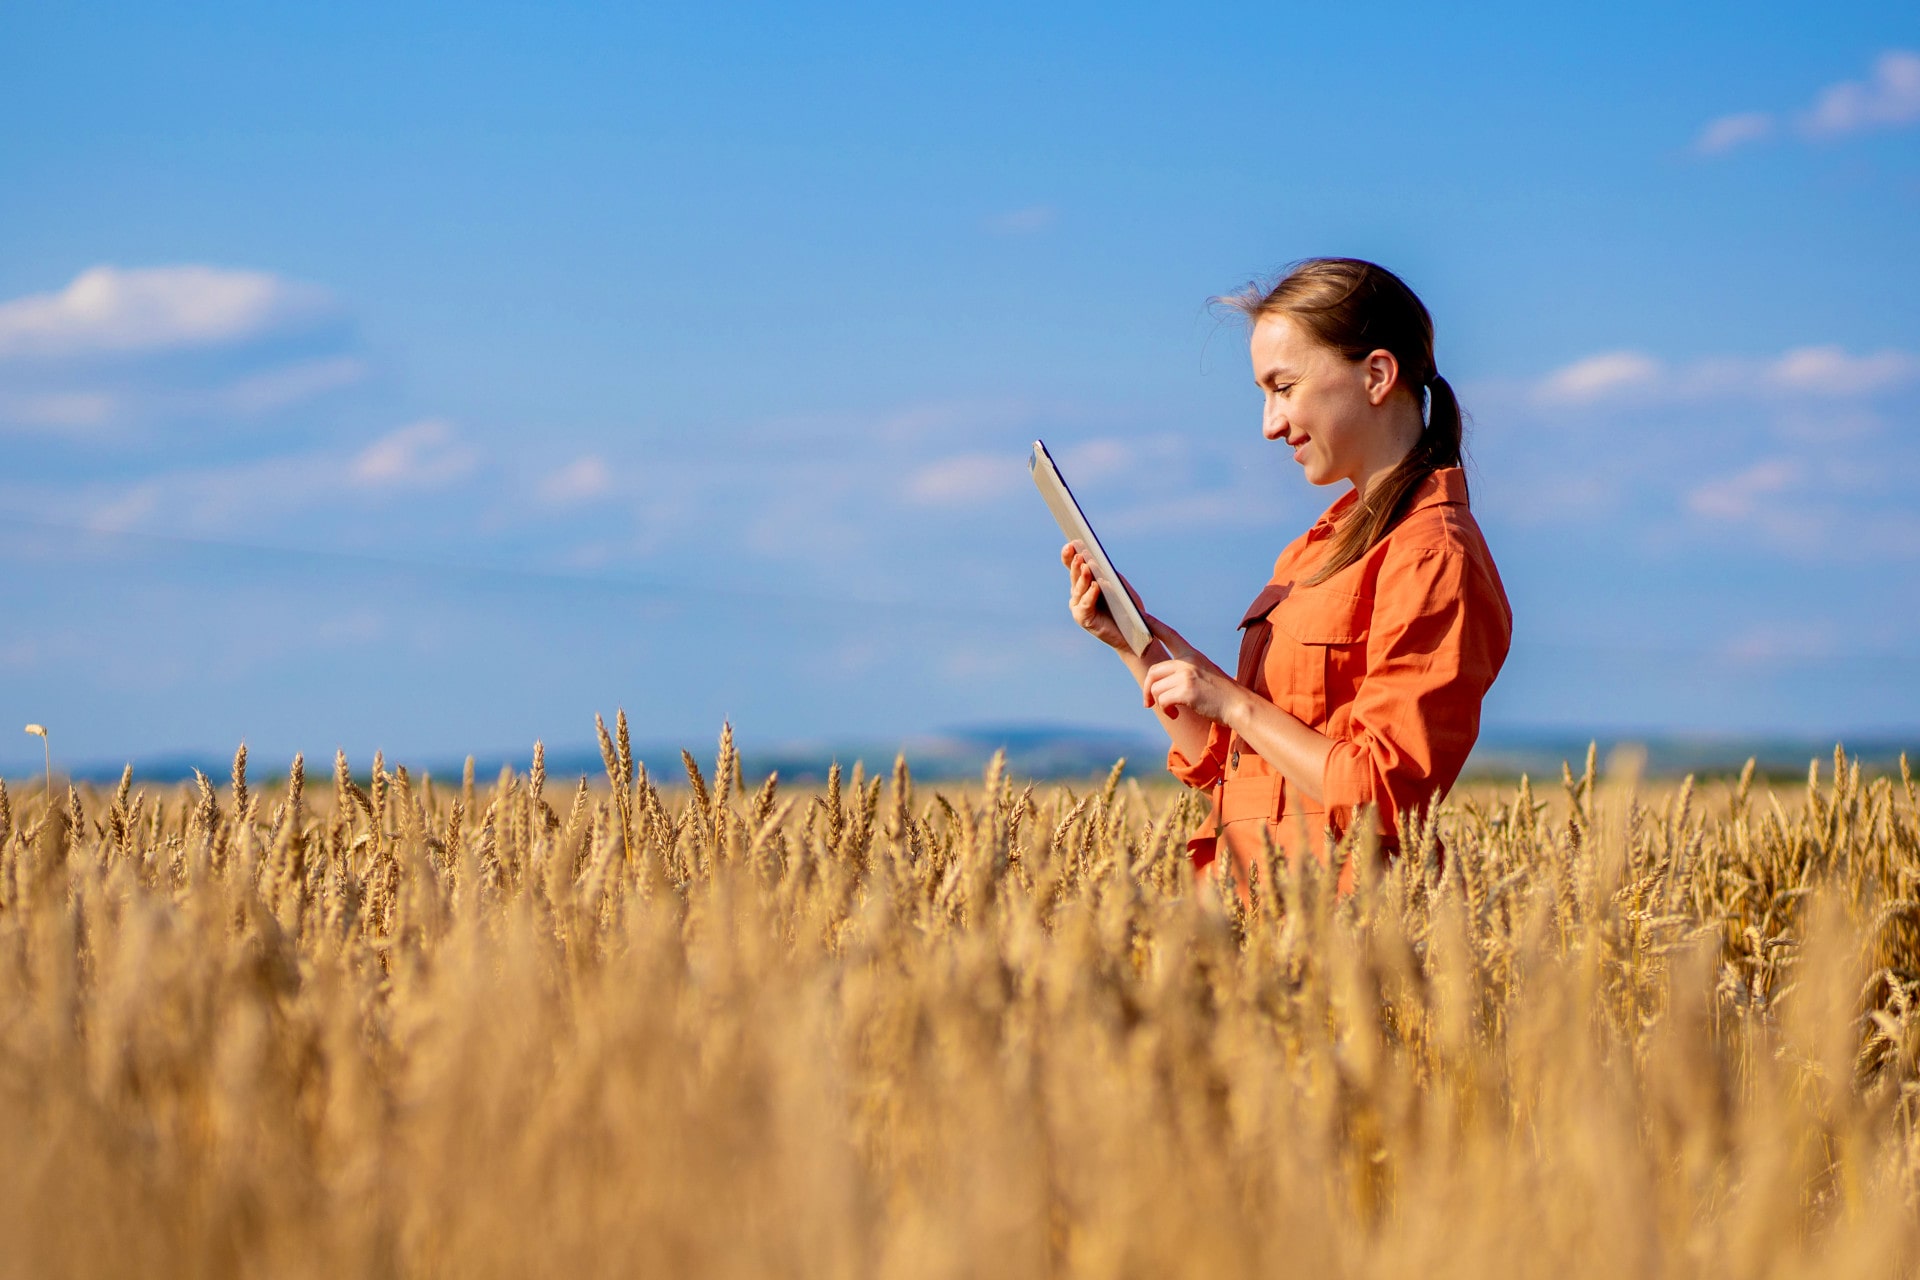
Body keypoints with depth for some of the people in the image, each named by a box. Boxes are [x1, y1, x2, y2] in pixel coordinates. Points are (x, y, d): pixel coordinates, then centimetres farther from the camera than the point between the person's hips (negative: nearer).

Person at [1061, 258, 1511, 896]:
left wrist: (1234, 703, -10)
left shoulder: (1433, 555, -8)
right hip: (1249, 893, 8)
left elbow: (1385, 801, -14)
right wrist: (1134, 645, 10)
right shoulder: (1329, 543, 18)